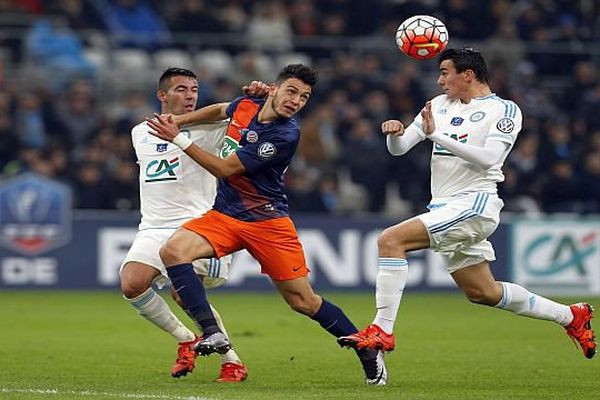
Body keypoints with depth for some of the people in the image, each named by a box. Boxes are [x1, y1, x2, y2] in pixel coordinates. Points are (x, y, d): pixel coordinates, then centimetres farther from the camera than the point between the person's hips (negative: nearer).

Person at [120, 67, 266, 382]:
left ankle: (232, 362, -4)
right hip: (153, 228, 4)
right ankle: (186, 340, 2)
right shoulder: (140, 133, 15)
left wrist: (257, 97, -24)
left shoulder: (207, 129, 1)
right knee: (132, 284, -21)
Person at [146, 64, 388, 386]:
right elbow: (220, 110, 29)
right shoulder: (245, 106, 1)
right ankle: (212, 334, -24)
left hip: (266, 220, -5)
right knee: (173, 250, -22)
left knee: (303, 301, -2)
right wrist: (179, 119, 15)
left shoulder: (286, 135, -20)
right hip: (223, 215, 5)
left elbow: (226, 169, -18)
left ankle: (368, 352, 17)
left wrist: (179, 139, -16)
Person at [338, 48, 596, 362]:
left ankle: (382, 330, -25)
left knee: (391, 240, -23)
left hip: (474, 205, -9)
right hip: (445, 209, 9)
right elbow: (398, 148, 11)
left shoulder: (504, 110, -5)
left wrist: (436, 135, -24)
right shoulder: (439, 104, 14)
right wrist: (394, 132, -13)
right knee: (482, 293, 16)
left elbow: (488, 158, -20)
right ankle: (570, 316, 30)